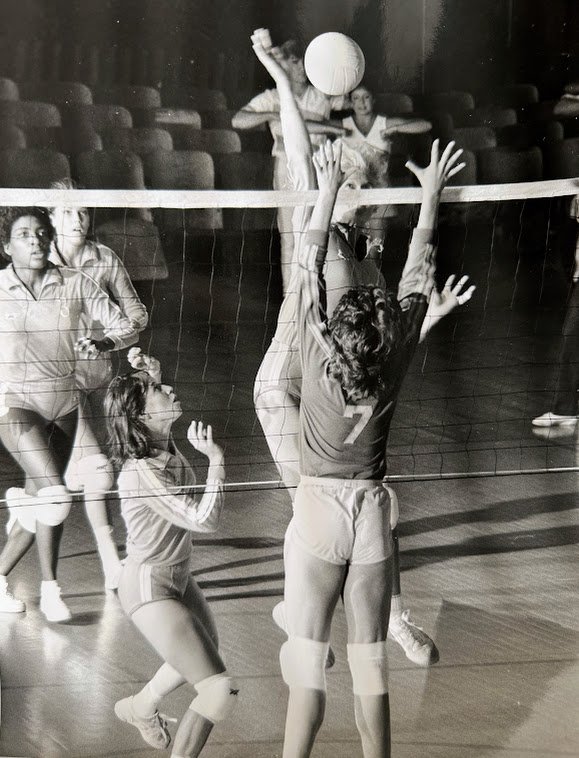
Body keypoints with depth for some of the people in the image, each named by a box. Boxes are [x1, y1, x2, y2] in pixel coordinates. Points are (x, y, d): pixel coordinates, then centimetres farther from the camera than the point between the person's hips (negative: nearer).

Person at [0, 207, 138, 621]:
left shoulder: (76, 283, -3)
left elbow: (125, 327, -1)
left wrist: (102, 343, -21)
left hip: (64, 402, 3)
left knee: (41, 503, 5)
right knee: (54, 494, -20)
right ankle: (49, 588, -6)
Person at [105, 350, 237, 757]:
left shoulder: (165, 443, -5)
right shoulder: (141, 473, -30)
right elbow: (204, 518, -32)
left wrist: (152, 373, -1)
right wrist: (216, 458, -29)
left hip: (179, 576, 10)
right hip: (149, 588, -10)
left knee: (206, 652, 35)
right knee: (222, 690, -14)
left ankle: (140, 707, 57)